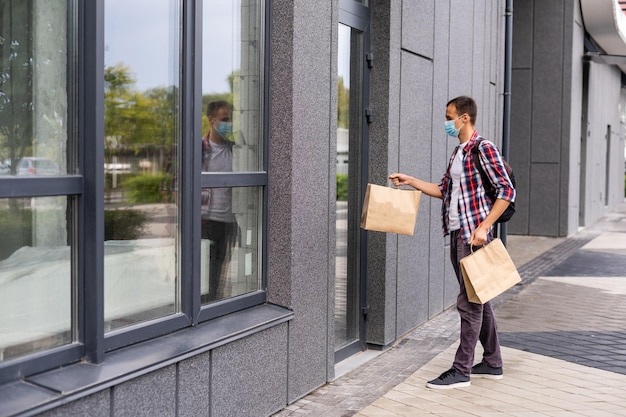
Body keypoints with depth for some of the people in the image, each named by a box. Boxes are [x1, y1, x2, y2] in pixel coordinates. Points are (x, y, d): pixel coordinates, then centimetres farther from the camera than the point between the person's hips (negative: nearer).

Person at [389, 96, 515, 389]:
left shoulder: (484, 149, -11)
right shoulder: (458, 152, 16)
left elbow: (506, 191, -15)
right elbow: (444, 190, 22)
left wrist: (484, 227, -21)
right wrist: (410, 181, 17)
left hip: (474, 235, -9)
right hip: (456, 234, 9)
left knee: (470, 301, -3)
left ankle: (461, 371, 4)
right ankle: (492, 364, 24)